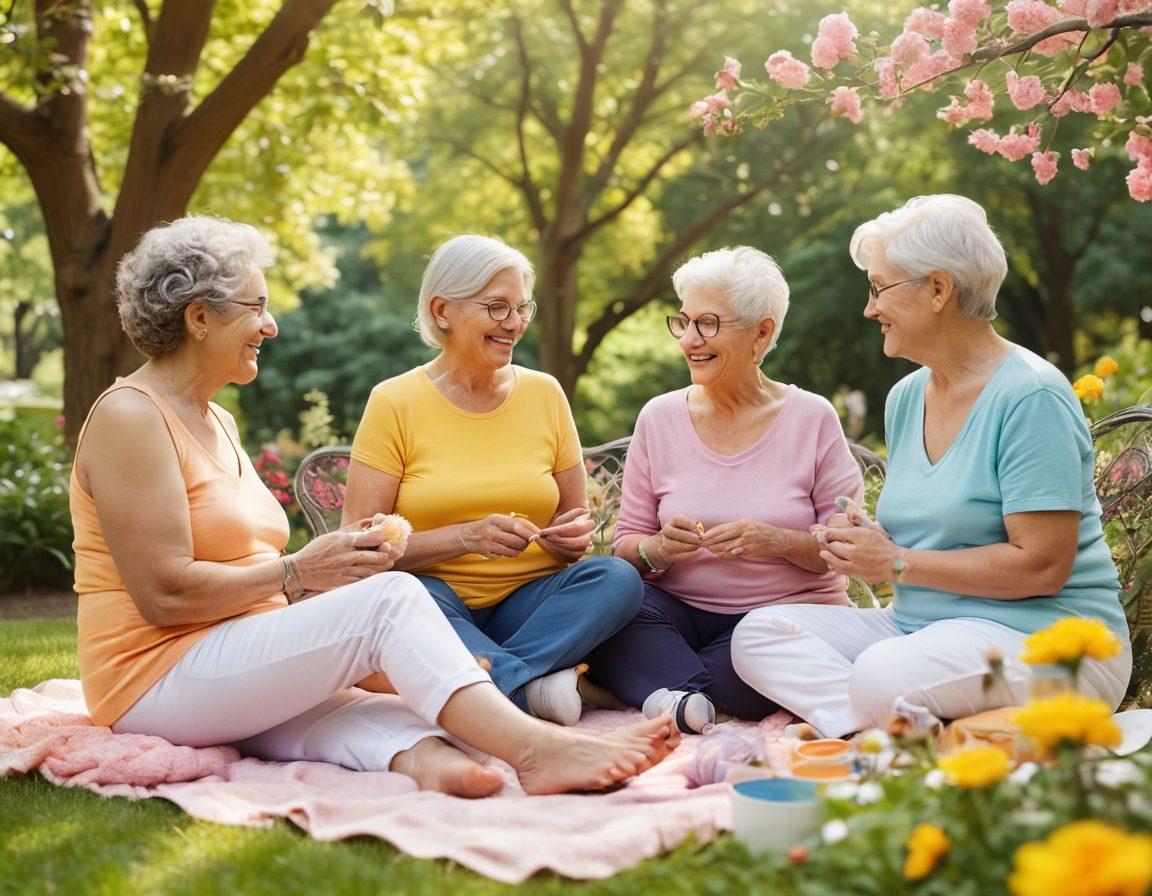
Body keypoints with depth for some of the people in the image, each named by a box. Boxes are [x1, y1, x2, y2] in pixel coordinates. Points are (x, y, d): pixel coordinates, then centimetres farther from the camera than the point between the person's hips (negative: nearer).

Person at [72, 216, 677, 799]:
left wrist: (331, 564, 1)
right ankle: (535, 748, -33)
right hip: (155, 679, -9)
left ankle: (418, 754, -54)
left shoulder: (215, 421, 20)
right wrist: (297, 570, -12)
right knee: (391, 597, -23)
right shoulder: (130, 417, -10)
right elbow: (165, 594, -19)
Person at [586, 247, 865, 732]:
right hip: (679, 613, 2)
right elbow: (625, 543, 7)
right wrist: (658, 549, -16)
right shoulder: (659, 418, 6)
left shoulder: (811, 419, 0)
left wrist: (779, 541, -19)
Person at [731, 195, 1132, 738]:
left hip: (1042, 635, -9)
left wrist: (895, 563, -14)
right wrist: (863, 539, 0)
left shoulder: (1031, 398, -14)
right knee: (759, 633, -9)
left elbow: (1041, 566, -20)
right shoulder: (905, 398, 12)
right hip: (920, 624, 9)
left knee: (885, 677, -37)